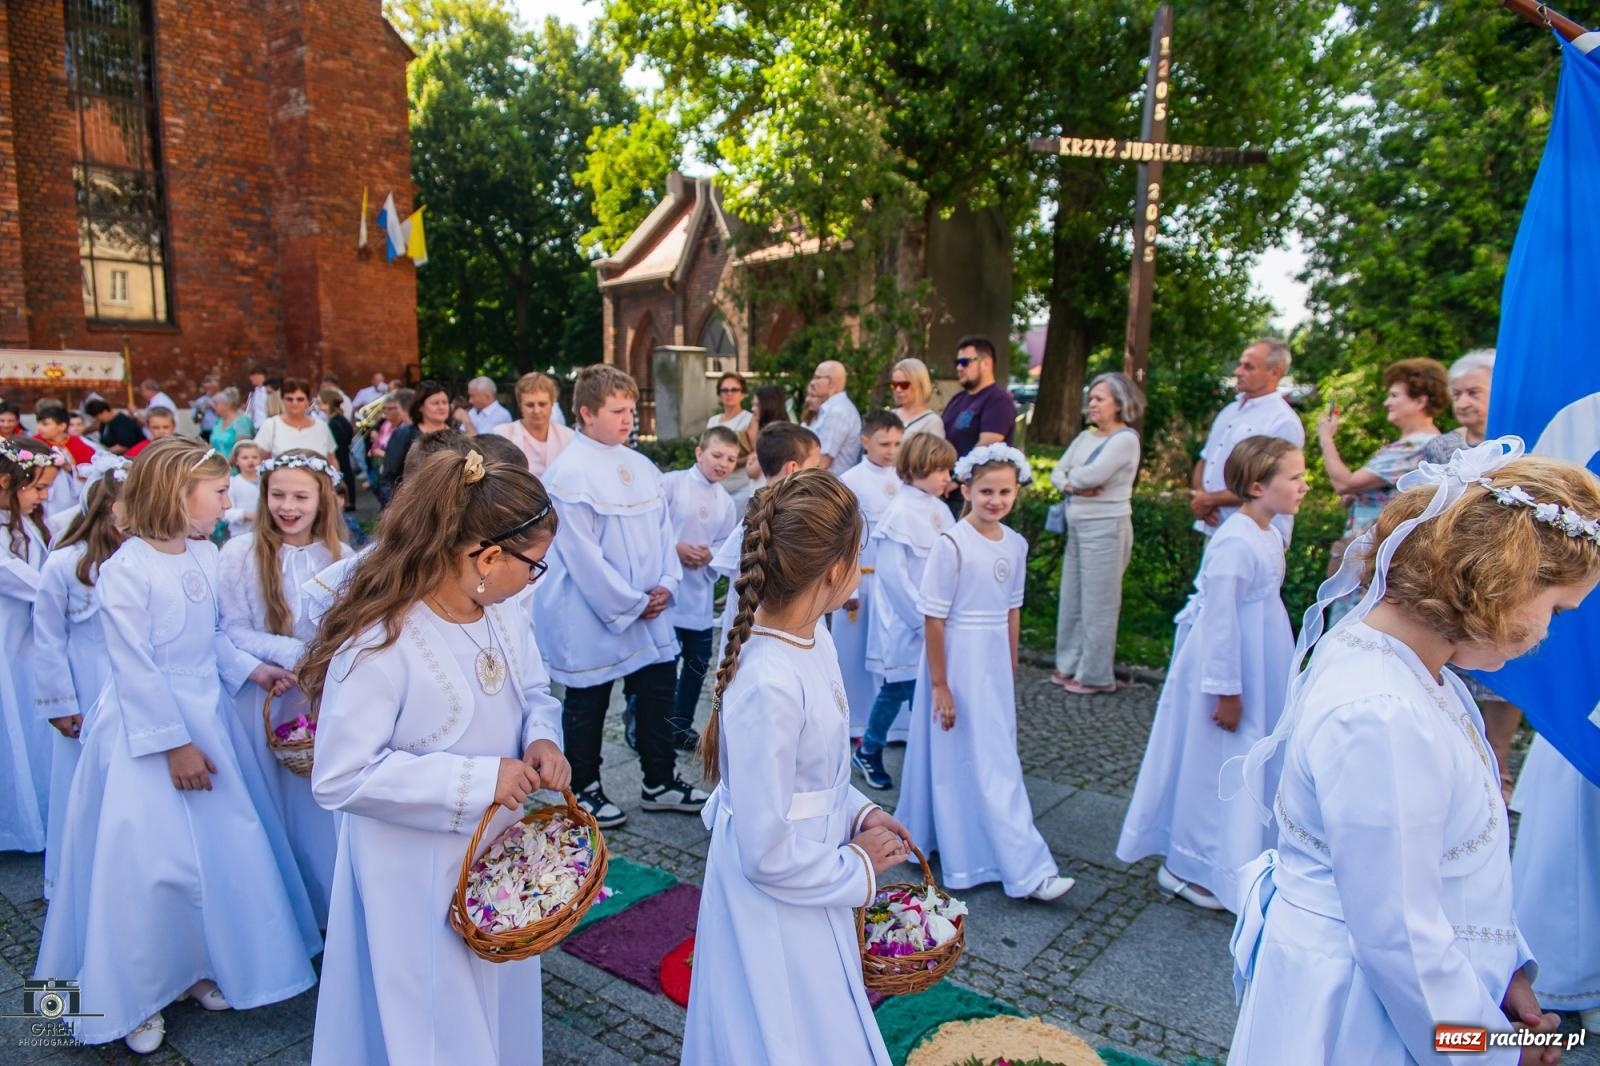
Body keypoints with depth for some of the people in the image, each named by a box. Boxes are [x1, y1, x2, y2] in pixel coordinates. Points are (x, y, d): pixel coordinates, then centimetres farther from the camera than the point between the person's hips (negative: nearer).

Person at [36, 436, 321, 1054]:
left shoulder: (206, 555, 1)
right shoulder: (126, 568, -20)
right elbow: (135, 668, -19)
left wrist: (247, 670, 4)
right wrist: (173, 743, -17)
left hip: (203, 720, 7)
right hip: (146, 732, -7)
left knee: (221, 851, 13)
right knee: (147, 864, 2)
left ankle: (199, 966, 34)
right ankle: (136, 995, 24)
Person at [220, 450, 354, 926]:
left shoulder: (341, 556, 0)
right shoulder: (240, 553, -8)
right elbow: (233, 632, -9)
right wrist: (298, 655, -18)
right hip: (265, 699, -2)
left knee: (322, 809, 9)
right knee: (271, 809, 10)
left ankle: (327, 907, 26)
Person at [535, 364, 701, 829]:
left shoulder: (641, 467, 6)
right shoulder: (569, 472, -16)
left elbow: (662, 529, 10)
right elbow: (582, 553, -19)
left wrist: (666, 584, -4)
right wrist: (630, 604, -16)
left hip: (648, 609, 7)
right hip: (592, 613, -7)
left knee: (658, 689, 13)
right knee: (587, 703, 9)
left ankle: (660, 782, 30)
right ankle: (584, 790, 28)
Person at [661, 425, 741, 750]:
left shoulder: (726, 502, 7)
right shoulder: (671, 483, -9)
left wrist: (710, 555, -12)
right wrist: (674, 547, -18)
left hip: (701, 592, 6)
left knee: (698, 662, 13)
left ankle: (681, 726, 30)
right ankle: (641, 724, 20)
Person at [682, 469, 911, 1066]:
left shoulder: (811, 636, -7)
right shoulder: (767, 686, -34)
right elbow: (768, 854, -25)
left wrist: (858, 812, 0)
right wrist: (858, 868, -12)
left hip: (808, 890, 8)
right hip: (773, 904, -8)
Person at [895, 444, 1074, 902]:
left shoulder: (1016, 544, 3)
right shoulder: (951, 544, -17)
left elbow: (1012, 609, 12)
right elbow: (933, 618, -15)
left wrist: (1011, 668, 14)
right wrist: (939, 685, -14)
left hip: (995, 662, 7)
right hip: (958, 660, -7)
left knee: (995, 758, 15)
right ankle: (1026, 869, 11)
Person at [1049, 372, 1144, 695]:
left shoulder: (1125, 439, -10)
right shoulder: (1086, 436, 14)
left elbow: (1093, 475, -22)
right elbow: (1056, 472, 9)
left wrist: (1070, 479, -2)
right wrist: (1073, 486, -12)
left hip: (1105, 528, -8)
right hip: (1077, 526, 8)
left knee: (1098, 604, -1)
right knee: (1072, 600, 12)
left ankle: (1096, 675, 8)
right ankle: (1071, 665, 24)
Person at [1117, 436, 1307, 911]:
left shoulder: (1269, 536, 6)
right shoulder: (1235, 543, -24)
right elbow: (1219, 618, -23)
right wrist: (1226, 690, -19)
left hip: (1257, 673, 10)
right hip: (1226, 672, -10)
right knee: (1211, 768, 4)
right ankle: (1186, 867, 21)